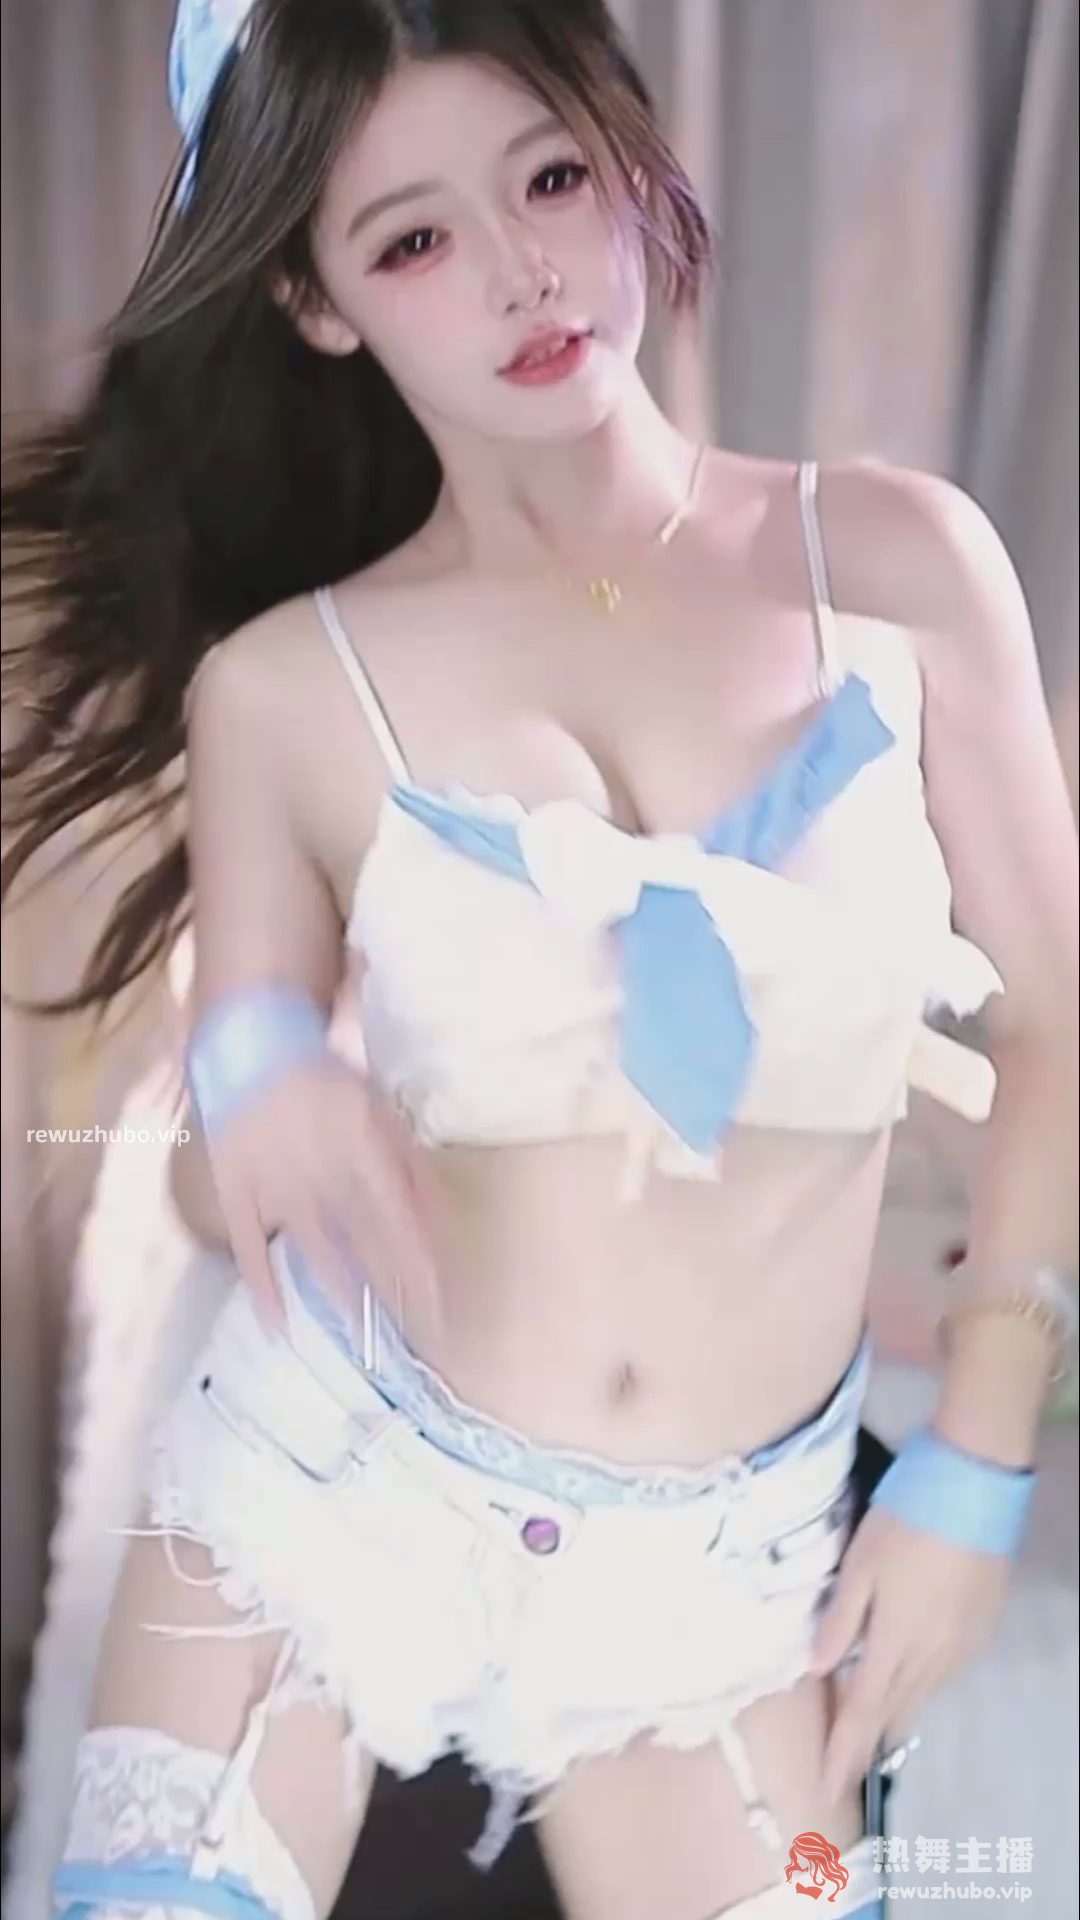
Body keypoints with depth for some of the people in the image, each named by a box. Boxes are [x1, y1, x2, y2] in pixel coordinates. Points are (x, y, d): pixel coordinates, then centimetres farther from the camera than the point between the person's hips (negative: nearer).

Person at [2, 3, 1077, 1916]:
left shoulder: (898, 562, -6)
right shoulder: (284, 686, -6)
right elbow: (227, 1190, 2)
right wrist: (247, 1096, -21)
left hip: (721, 1562, 0)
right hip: (326, 1474, 0)